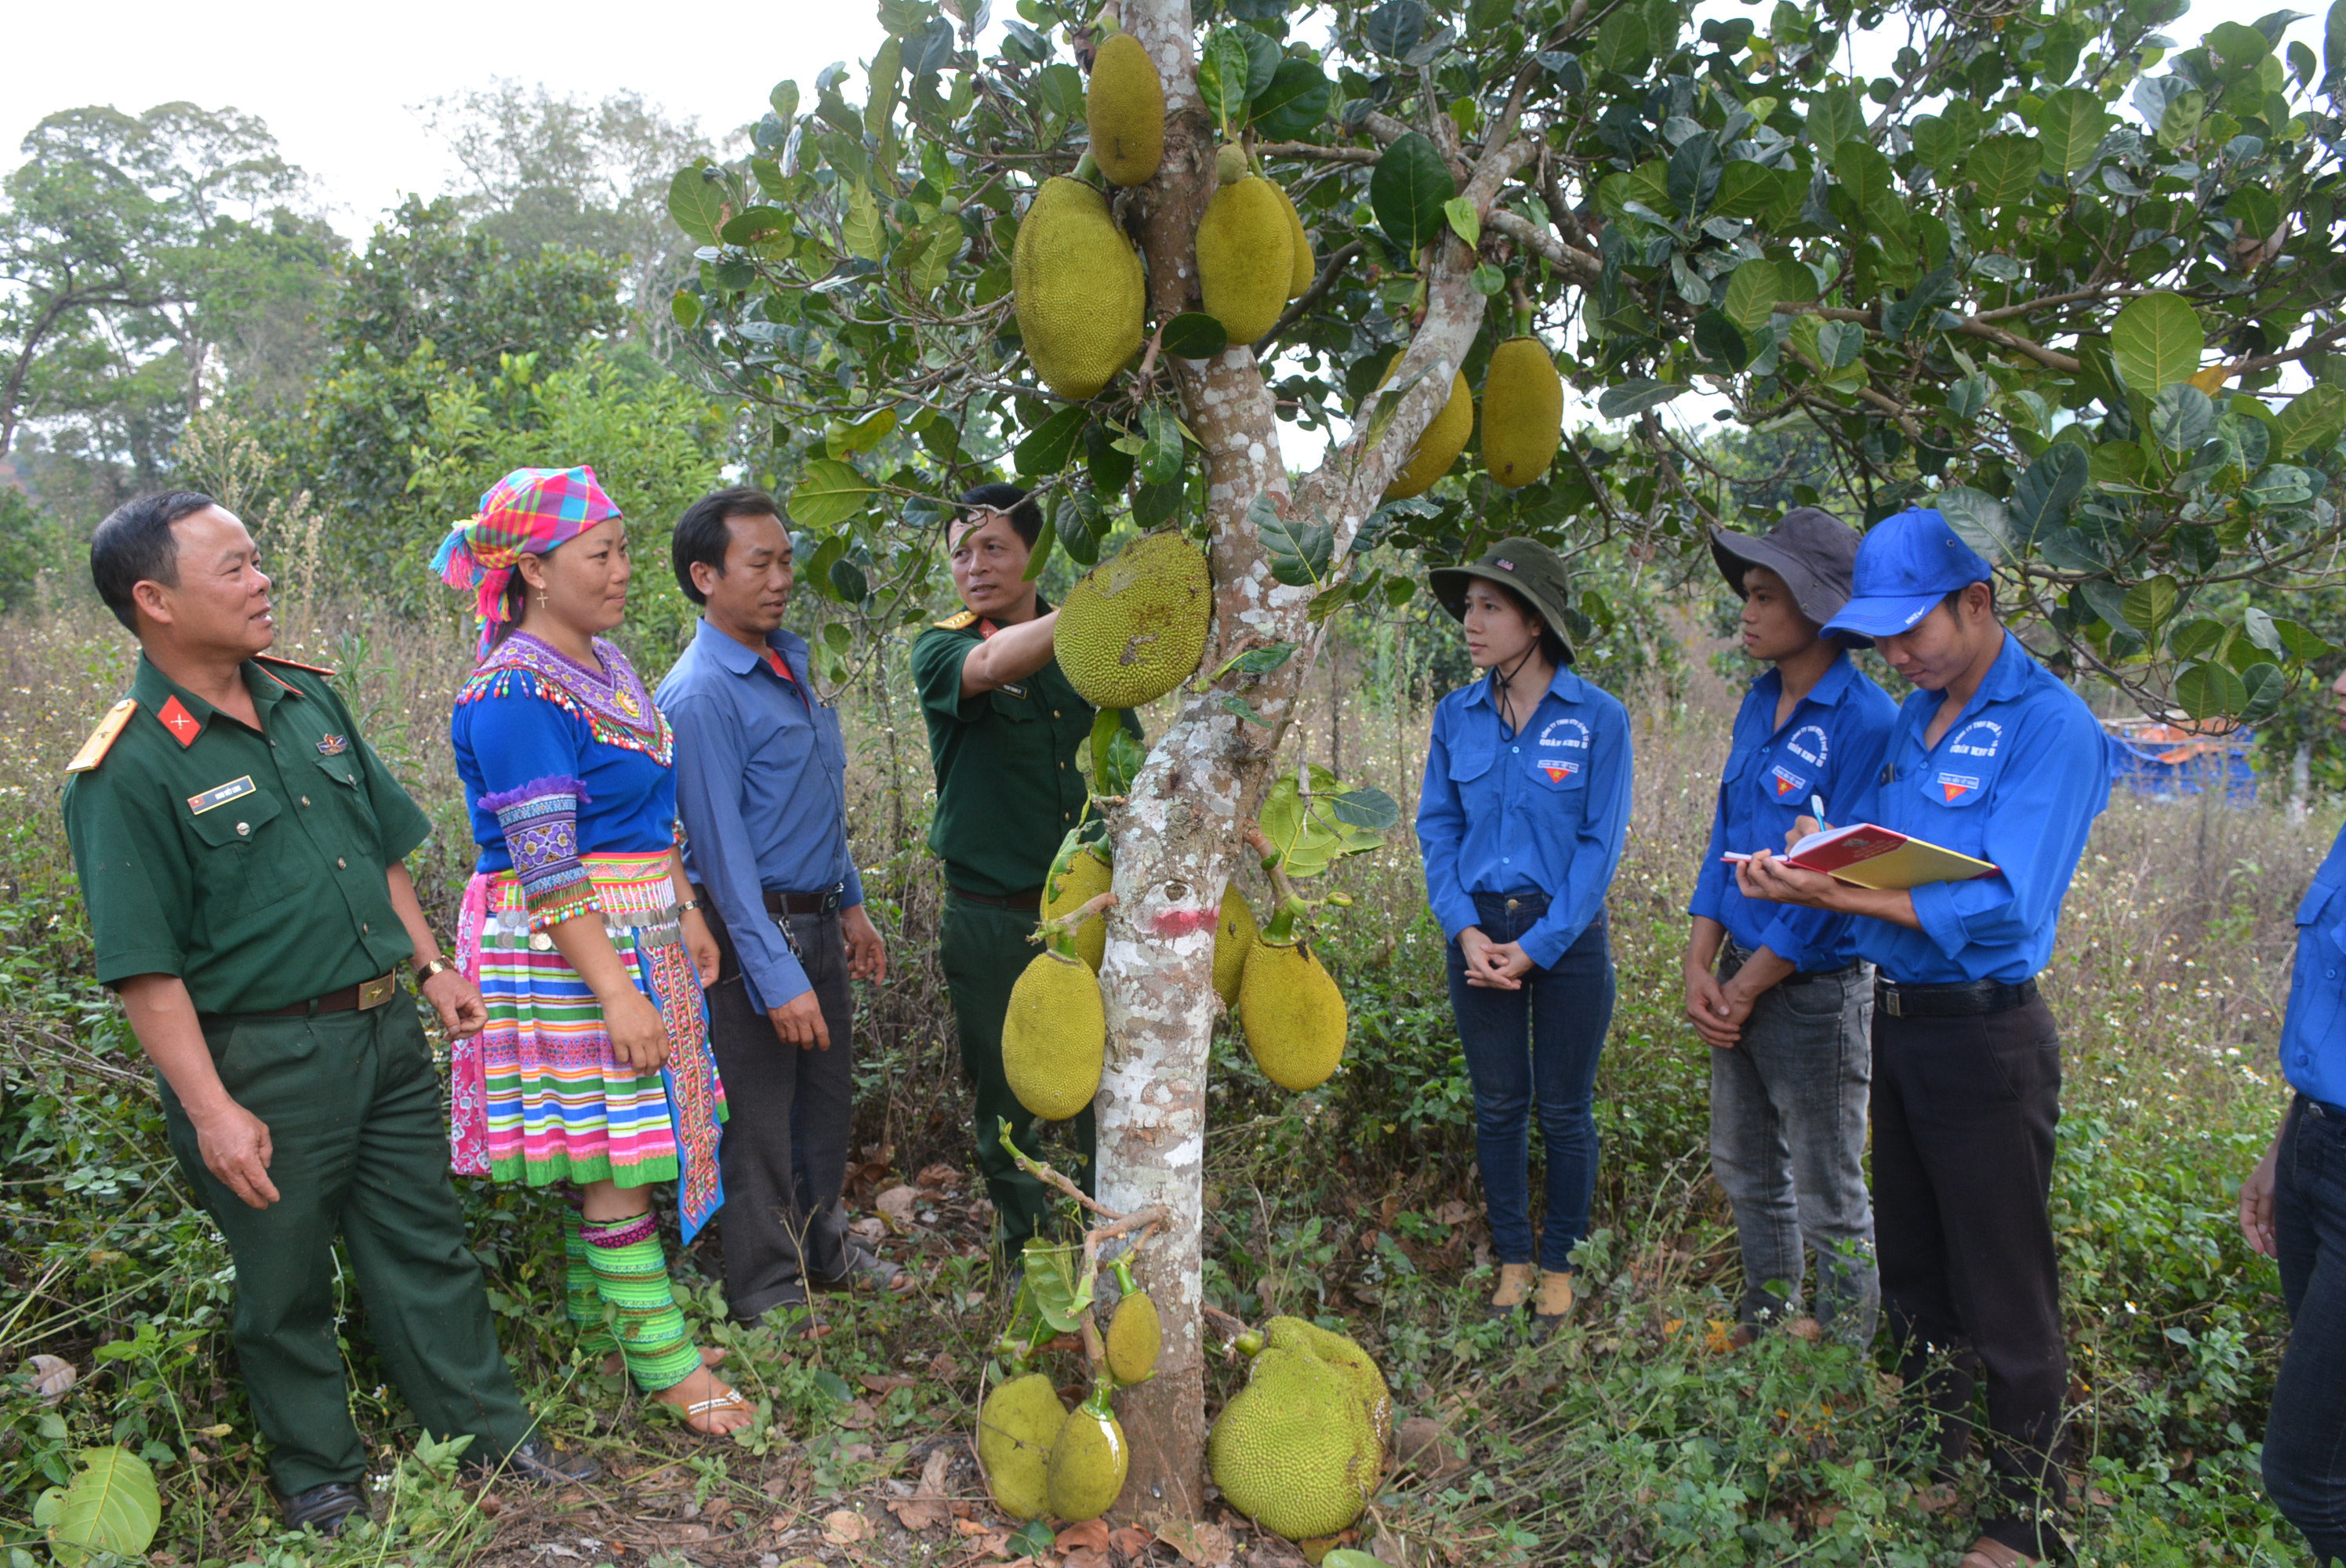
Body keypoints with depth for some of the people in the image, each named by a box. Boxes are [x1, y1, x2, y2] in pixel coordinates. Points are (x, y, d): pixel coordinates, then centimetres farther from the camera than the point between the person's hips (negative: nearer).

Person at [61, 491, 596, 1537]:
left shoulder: (307, 697, 5)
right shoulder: (125, 772, -15)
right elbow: (143, 968, -16)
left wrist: (431, 966, 12)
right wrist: (212, 1112, -18)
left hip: (383, 1029, 6)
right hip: (263, 1065, -6)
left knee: (427, 1247, 16)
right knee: (286, 1283, 12)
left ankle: (488, 1431, 31)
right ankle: (321, 1478, 32)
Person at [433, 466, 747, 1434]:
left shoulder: (606, 663, 11)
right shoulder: (515, 693, -17)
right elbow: (547, 866, -21)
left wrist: (688, 916, 17)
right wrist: (616, 991, -22)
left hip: (640, 937, 9)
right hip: (562, 952, -9)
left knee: (603, 1152, 16)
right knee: (609, 1158, -1)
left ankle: (598, 1321, 30)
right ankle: (668, 1365, 9)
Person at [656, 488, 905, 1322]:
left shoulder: (794, 659, 9)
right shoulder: (699, 696, -18)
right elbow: (723, 851, -21)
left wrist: (852, 905, 19)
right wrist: (778, 979, -22)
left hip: (819, 922, 8)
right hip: (753, 933, -8)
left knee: (827, 1100, 20)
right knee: (760, 1120, 4)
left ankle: (823, 1247, 39)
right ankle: (769, 1294, 21)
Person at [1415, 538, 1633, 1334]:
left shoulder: (1598, 717, -9)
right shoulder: (1456, 716, 2)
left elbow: (1600, 843, -9)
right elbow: (1438, 827, 5)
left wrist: (1536, 946, -13)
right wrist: (1465, 930, -8)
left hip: (1567, 936, -3)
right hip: (1481, 932, 3)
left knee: (1564, 1111, 8)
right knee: (1497, 1106, 11)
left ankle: (1559, 1266, 26)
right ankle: (1511, 1259, 28)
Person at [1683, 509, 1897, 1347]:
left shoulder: (1865, 720, -17)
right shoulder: (1759, 703, 7)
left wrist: (1746, 987, -13)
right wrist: (1700, 966, 1)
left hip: (1814, 986, -8)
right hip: (1741, 974, 8)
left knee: (1827, 1197, 7)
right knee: (1745, 1170, 21)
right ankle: (1763, 1326, 41)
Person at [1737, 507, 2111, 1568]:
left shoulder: (2049, 725, -16)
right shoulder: (1913, 716, 9)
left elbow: (2000, 909, -25)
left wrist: (1843, 898, -32)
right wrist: (1810, 857, -12)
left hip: (1983, 1033, -8)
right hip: (1897, 1018, 8)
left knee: (2003, 1297, 4)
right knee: (1911, 1268, 20)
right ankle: (1931, 1463, 38)